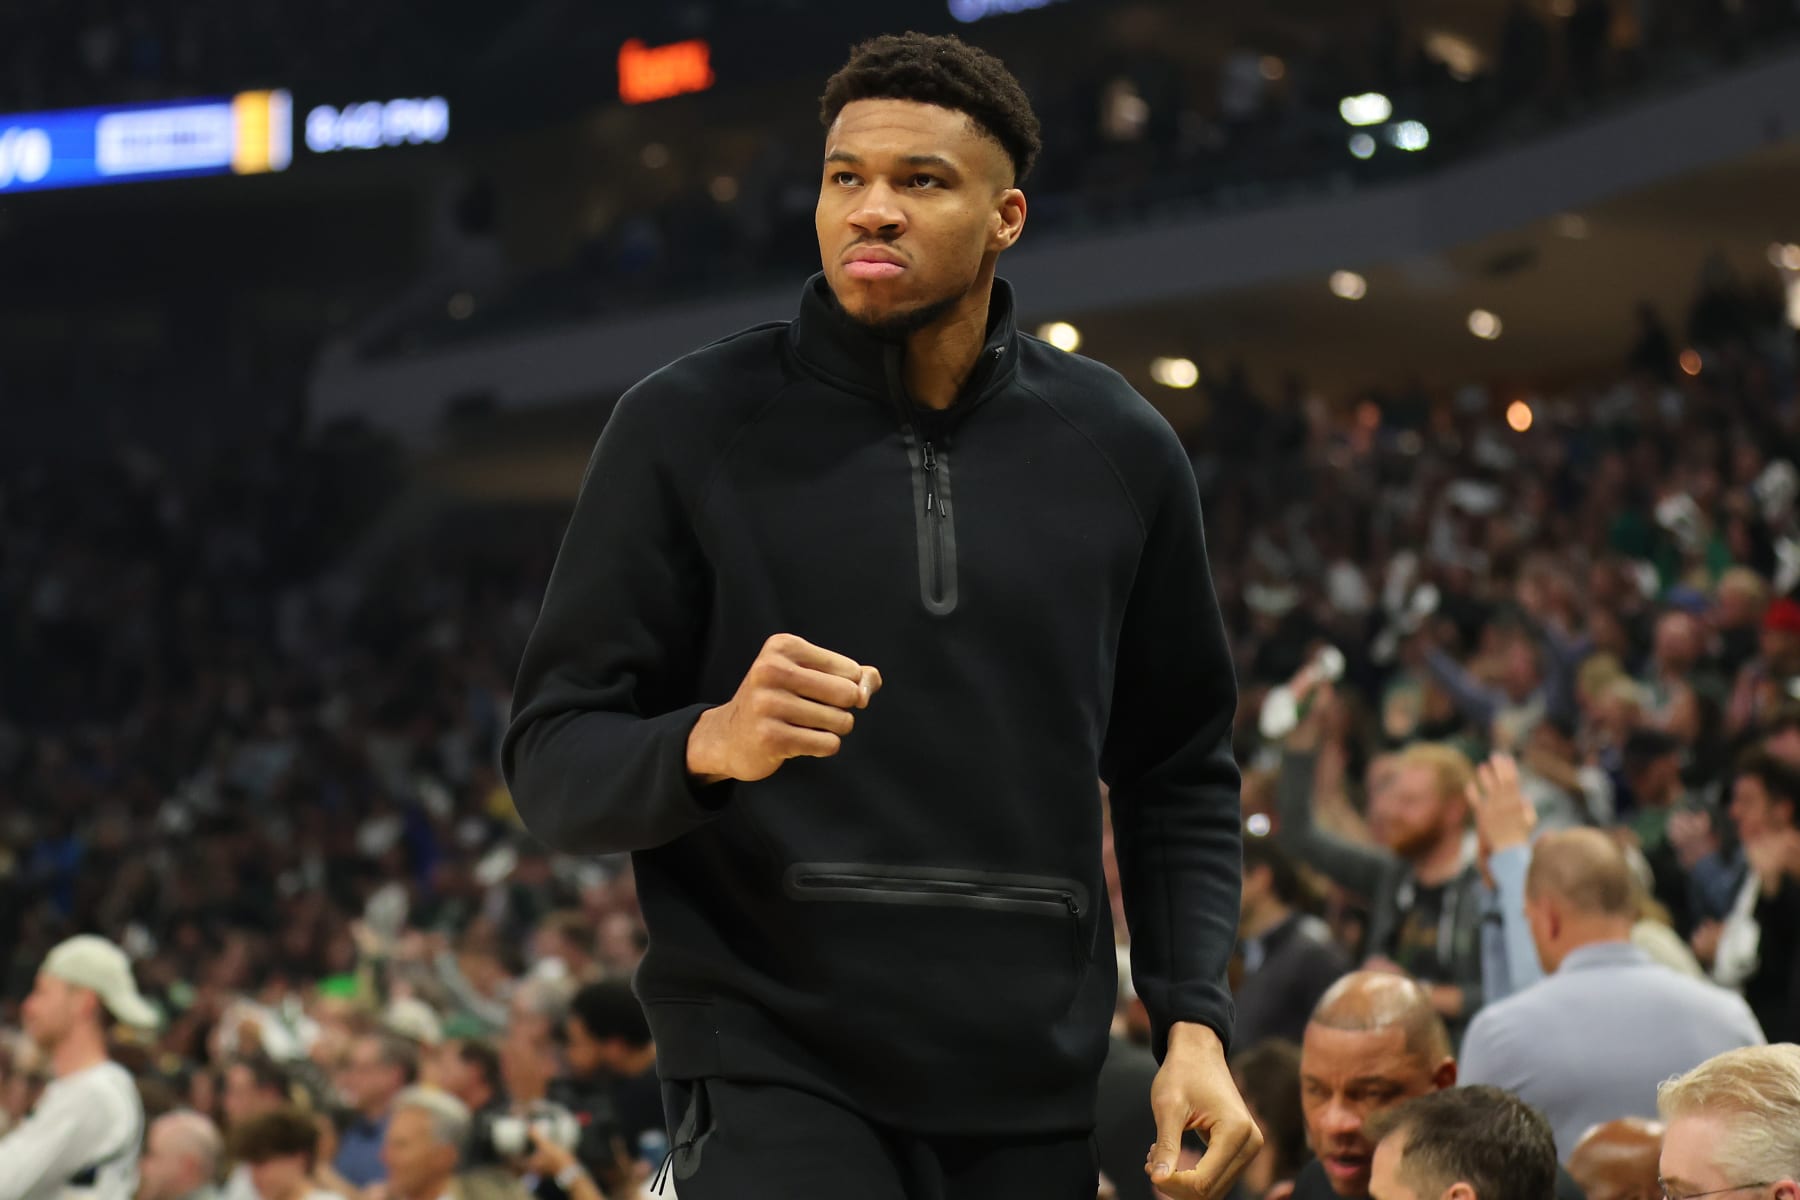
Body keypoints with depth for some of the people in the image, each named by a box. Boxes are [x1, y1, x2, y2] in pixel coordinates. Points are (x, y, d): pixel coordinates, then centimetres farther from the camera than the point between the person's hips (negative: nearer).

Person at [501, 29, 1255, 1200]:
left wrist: (1193, 1021, 2)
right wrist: (709, 745, -22)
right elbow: (555, 763, -1)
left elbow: (1178, 771, 15)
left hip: (1032, 1090, 3)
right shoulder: (694, 425, -2)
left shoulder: (1118, 452, 6)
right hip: (772, 1058, -3)